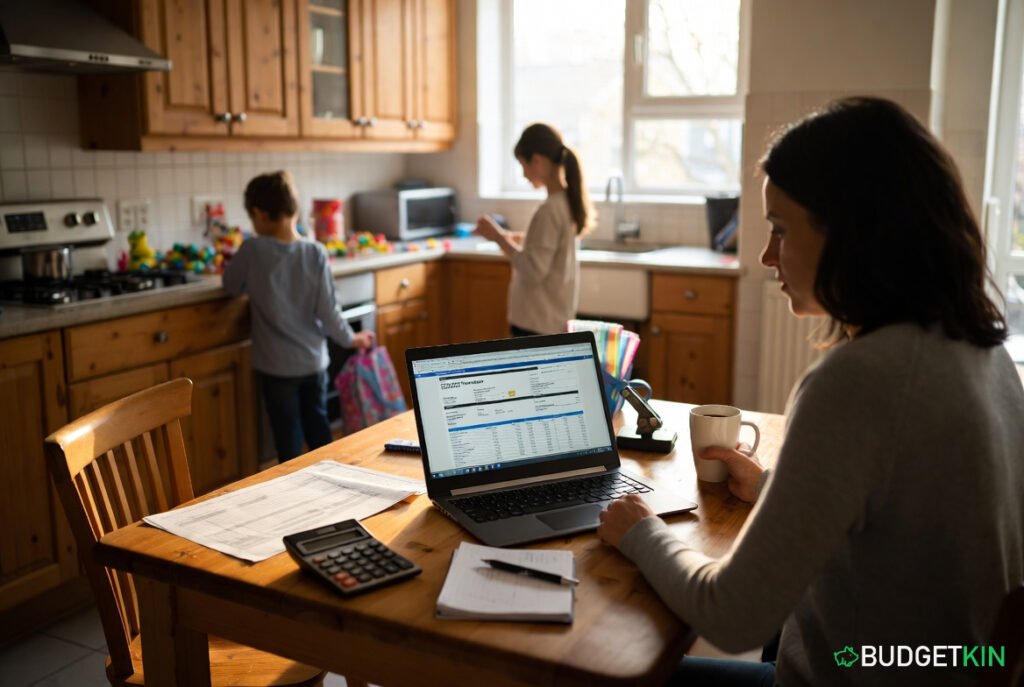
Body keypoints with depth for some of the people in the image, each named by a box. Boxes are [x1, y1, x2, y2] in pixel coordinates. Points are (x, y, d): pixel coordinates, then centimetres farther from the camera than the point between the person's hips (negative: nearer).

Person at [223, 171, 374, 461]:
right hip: (313, 361, 2)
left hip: (276, 366, -2)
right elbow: (327, 309, -7)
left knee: (288, 437, 10)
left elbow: (231, 286, 3)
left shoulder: (253, 250, -14)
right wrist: (350, 339, 9)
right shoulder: (315, 253, -10)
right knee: (318, 427, 20)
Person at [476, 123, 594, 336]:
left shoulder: (550, 210, -21)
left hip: (539, 322, -9)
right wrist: (515, 239, 10)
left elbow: (534, 271, -23)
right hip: (556, 317, 9)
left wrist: (499, 237, -16)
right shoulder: (567, 202, 7)